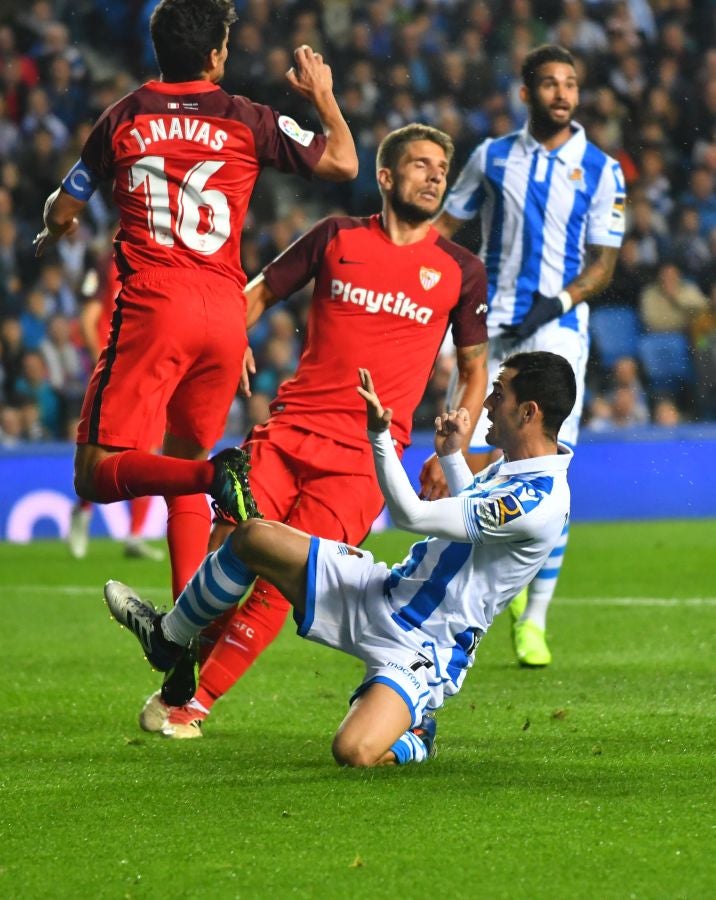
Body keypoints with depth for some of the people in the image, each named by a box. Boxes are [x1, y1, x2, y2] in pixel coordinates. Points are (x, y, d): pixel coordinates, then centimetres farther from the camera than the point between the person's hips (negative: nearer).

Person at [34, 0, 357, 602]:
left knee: (97, 473, -5)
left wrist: (54, 231, 41)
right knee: (181, 463, 18)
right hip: (226, 314, 3)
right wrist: (323, 96, 31)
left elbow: (62, 214, 17)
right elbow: (342, 163, 14)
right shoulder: (249, 121, 6)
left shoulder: (125, 118, 7)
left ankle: (215, 474, -32)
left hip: (153, 305, -3)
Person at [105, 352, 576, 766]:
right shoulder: (512, 469, 7)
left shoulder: (538, 502, -25)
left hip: (419, 650, -9)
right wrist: (453, 456, 26)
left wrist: (381, 434, -29)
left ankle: (412, 739, 5)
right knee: (254, 537, 3)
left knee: (354, 752, -33)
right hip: (380, 596, 9)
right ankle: (168, 637, 25)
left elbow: (412, 515, -27)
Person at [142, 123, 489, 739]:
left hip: (364, 455, -1)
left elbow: (475, 370, 17)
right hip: (290, 428, 1)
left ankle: (196, 704, -3)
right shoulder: (337, 238, 10)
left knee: (282, 581, -12)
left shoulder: (461, 271, 9)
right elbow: (259, 293, 19)